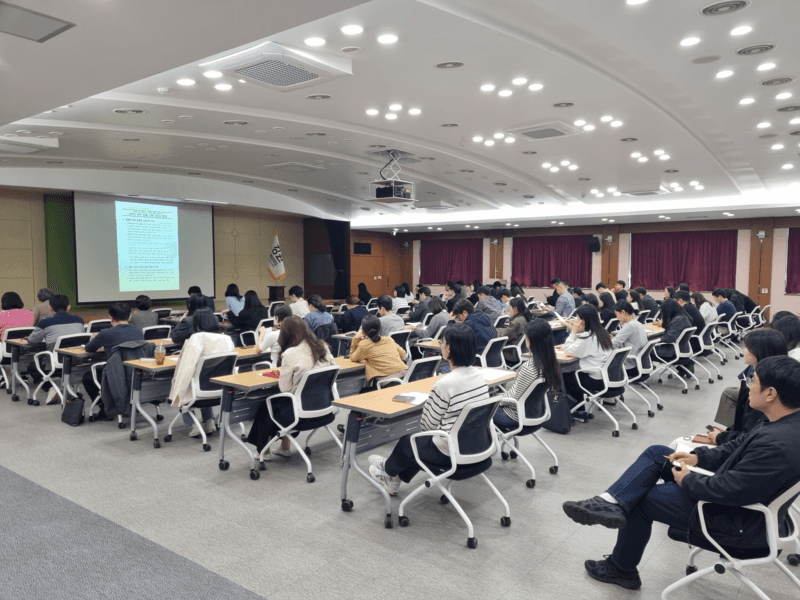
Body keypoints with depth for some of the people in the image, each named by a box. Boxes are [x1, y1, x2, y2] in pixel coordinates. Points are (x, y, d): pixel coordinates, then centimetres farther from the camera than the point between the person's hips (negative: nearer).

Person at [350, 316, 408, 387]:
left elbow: (353, 358, 22)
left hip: (385, 378, -5)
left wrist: (356, 339, 21)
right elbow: (403, 355, 24)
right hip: (403, 373, 5)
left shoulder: (364, 344, 5)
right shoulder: (389, 339, 17)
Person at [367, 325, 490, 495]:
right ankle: (394, 478, 47)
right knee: (422, 439, 30)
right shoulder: (479, 376, -3)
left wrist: (427, 402, 5)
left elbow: (428, 426, -13)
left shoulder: (445, 384, -26)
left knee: (406, 441, 22)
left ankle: (388, 468, 52)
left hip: (450, 454, -7)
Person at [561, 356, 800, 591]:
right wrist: (699, 456, 0)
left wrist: (687, 480, -13)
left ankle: (622, 569, 25)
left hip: (739, 522, -9)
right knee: (656, 453, 4)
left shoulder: (776, 445, -35)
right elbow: (740, 446, 9)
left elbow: (727, 491, -31)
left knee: (640, 499, 4)